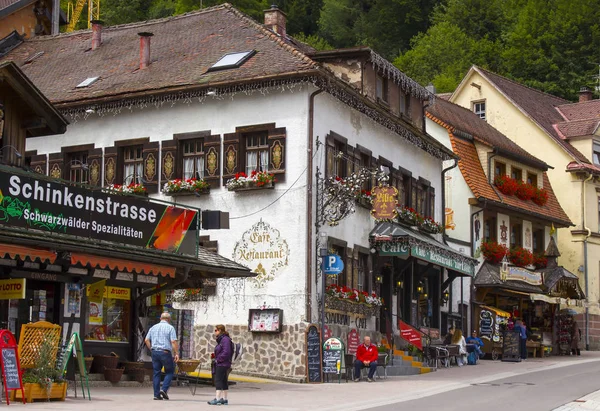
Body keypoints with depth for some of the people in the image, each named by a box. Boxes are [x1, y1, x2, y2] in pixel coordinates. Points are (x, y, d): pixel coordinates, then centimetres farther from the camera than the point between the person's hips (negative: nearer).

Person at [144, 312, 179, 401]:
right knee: (169, 372, 9)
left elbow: (146, 340, 9)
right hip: (165, 352, -4)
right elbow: (173, 342, -10)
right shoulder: (170, 328, -2)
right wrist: (176, 353, -9)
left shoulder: (153, 327, 13)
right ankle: (164, 389, -7)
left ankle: (156, 394, 5)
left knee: (156, 373, 7)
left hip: (154, 352, 5)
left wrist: (151, 349, 14)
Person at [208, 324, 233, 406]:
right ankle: (224, 399, 15)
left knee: (218, 380, -11)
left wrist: (218, 359, -15)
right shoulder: (221, 339, 17)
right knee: (223, 381, 11)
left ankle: (217, 398, -13)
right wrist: (216, 360, 9)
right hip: (219, 364, 10)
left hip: (223, 364, -10)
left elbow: (226, 352, -23)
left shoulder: (225, 339, -15)